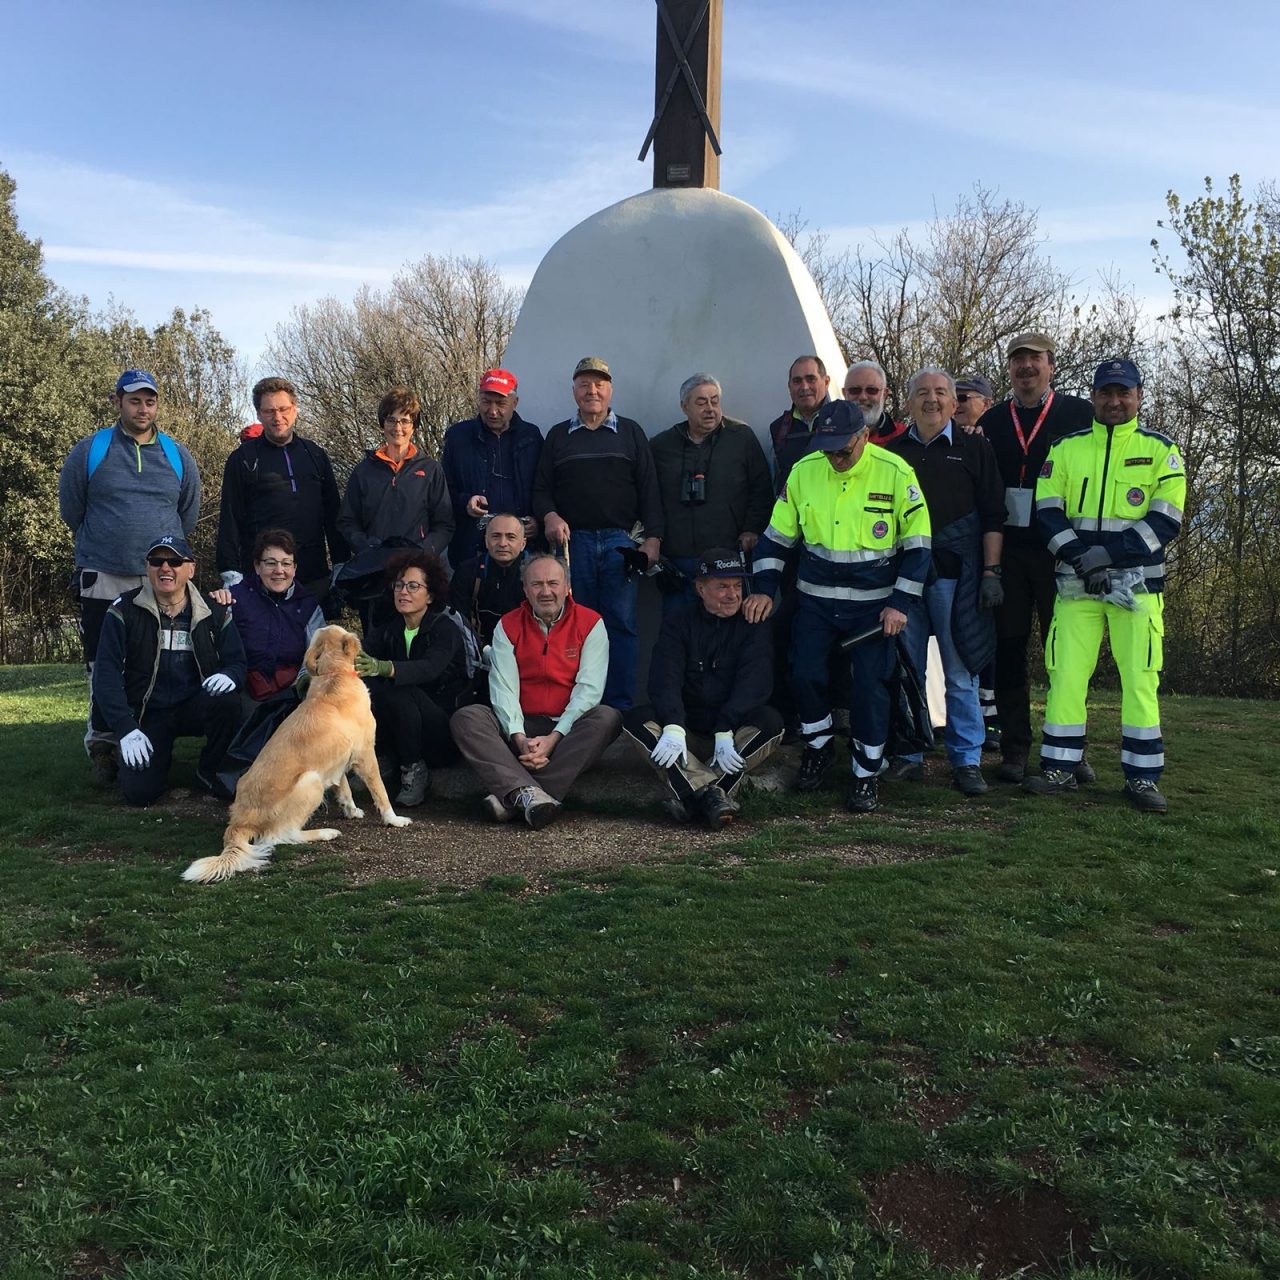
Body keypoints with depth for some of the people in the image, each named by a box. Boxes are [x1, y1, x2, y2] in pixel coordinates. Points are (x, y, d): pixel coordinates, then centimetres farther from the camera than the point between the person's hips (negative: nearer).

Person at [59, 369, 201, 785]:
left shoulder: (178, 456, 8)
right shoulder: (89, 451, 1)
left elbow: (189, 516, 19)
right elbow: (71, 511, 9)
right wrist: (100, 548, 13)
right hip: (103, 581, -2)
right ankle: (102, 747, 11)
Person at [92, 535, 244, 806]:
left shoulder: (214, 613, 1)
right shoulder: (124, 611, -5)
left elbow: (237, 662, 2)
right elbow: (106, 675, -8)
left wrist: (229, 675, -26)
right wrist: (126, 728, -20)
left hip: (194, 708, 1)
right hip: (146, 713, -1)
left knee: (227, 701, -32)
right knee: (139, 791, -19)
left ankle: (211, 772, -5)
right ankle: (160, 755, 19)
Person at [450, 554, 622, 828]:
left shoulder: (591, 623, -1)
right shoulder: (508, 626, 5)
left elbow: (588, 688, -10)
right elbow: (503, 688, -6)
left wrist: (554, 738, -21)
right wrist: (519, 738, -22)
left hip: (570, 729, -1)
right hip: (523, 726, 2)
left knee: (607, 718, -32)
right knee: (465, 718, -21)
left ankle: (512, 798, -39)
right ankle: (528, 793, -44)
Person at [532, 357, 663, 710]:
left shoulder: (631, 432, 13)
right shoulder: (558, 435, 16)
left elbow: (648, 488, 7)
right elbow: (541, 489, 14)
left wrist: (652, 537, -3)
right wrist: (549, 515, -8)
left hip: (620, 541, -1)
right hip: (573, 540, 1)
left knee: (621, 623, -5)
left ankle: (620, 705, -1)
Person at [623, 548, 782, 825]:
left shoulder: (753, 627, 5)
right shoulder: (678, 624, 7)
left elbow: (753, 684, -10)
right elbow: (665, 680, -9)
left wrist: (725, 732, -26)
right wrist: (674, 727, -29)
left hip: (736, 734, -1)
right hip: (686, 734, 1)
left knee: (770, 722, -29)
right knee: (636, 719, -24)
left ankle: (694, 794, -36)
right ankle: (711, 794, -39)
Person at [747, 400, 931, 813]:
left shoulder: (895, 472, -11)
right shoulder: (803, 470, -3)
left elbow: (917, 543, -5)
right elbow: (777, 535, 6)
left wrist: (900, 603, -9)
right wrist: (764, 589, -1)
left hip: (874, 604, -3)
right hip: (815, 599, 3)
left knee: (869, 686, -5)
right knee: (805, 674, -2)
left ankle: (866, 774, 11)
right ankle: (818, 747, 25)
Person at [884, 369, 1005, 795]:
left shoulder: (974, 449, 8)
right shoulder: (892, 452, 14)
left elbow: (992, 515, 4)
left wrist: (991, 571, -5)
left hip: (955, 573, -2)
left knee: (960, 670, -2)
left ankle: (967, 760, 5)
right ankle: (907, 756, 13)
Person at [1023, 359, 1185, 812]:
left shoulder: (1160, 450, 5)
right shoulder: (1065, 448, 9)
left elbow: (1166, 520, -4)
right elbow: (1047, 512, 1)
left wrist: (1109, 552, -16)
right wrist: (1080, 557, -14)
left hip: (1137, 583, -1)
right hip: (1075, 584, 1)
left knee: (1140, 679, -2)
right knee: (1065, 674, -1)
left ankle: (1142, 776, 8)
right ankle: (1059, 768, 10)